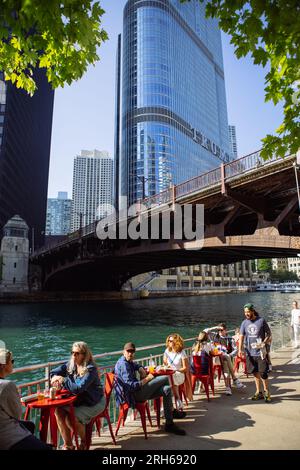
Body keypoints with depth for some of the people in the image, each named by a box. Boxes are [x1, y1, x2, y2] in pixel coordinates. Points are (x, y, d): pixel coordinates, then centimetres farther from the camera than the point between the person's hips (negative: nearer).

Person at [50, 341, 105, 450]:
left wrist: (63, 380, -24)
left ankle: (85, 441, 7)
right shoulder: (71, 365, -2)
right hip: (78, 400, 7)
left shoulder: (90, 369, -24)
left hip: (94, 403, -7)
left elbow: (78, 388, -32)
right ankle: (68, 445, 1)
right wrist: (55, 378, -15)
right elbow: (54, 372, 8)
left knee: (71, 419, -24)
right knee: (59, 411, -16)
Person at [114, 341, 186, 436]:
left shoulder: (128, 362, 12)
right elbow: (132, 386, -25)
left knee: (167, 389, 2)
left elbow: (137, 365, 35)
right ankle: (172, 411, 4)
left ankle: (169, 424, 7)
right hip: (133, 395, -10)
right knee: (166, 378, -11)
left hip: (137, 392, 10)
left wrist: (141, 369, 11)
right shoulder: (123, 364, -19)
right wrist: (147, 379, -13)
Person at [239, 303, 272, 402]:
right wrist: (240, 349, -8)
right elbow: (241, 336, 2)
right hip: (250, 353, 4)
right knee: (255, 373, 13)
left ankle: (266, 392, 20)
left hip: (260, 352, -3)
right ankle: (258, 392, 27)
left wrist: (263, 343, -16)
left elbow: (269, 334, -1)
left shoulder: (261, 320, -7)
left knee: (263, 373, 0)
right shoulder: (244, 323, 3)